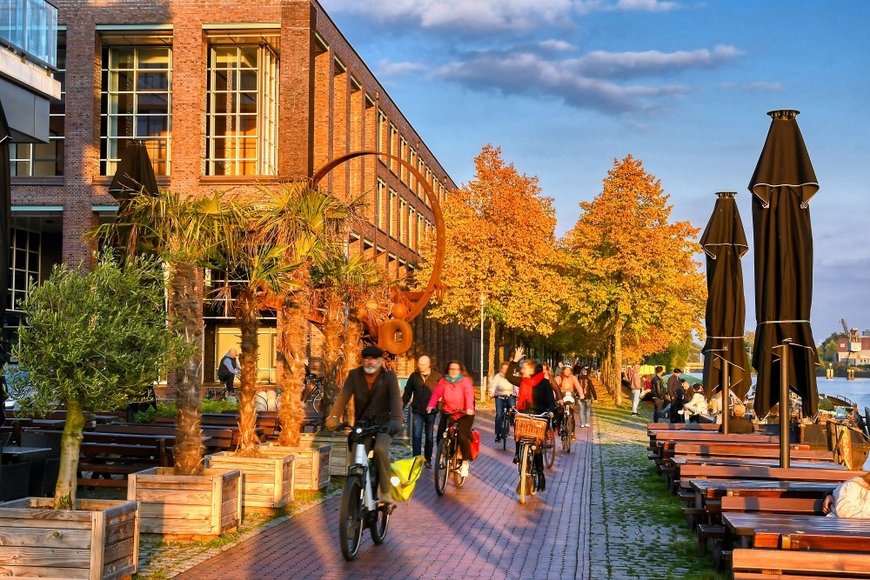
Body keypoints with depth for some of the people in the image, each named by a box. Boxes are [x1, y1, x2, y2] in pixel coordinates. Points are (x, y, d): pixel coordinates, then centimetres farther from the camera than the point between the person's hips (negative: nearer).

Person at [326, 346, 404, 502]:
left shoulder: (389, 376, -7)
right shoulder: (354, 375, -1)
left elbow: (395, 398, -21)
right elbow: (343, 396, -14)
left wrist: (396, 420, -39)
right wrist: (334, 417, -31)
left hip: (383, 424, -3)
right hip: (362, 423, 3)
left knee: (380, 449, -28)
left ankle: (385, 492, -18)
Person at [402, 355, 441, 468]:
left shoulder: (437, 377, -3)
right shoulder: (414, 376, 2)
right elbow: (407, 393, 9)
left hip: (431, 412, -1)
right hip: (417, 411, 1)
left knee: (429, 437, 9)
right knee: (416, 436, -6)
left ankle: (428, 459, 22)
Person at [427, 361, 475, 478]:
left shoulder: (465, 381, -5)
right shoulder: (443, 381, 3)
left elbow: (469, 394, -19)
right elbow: (436, 394, -6)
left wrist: (469, 408, -36)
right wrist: (430, 406, -23)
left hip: (464, 414, -3)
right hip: (447, 413, 3)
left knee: (462, 436, -20)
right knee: (441, 435, -9)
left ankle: (465, 463, -4)